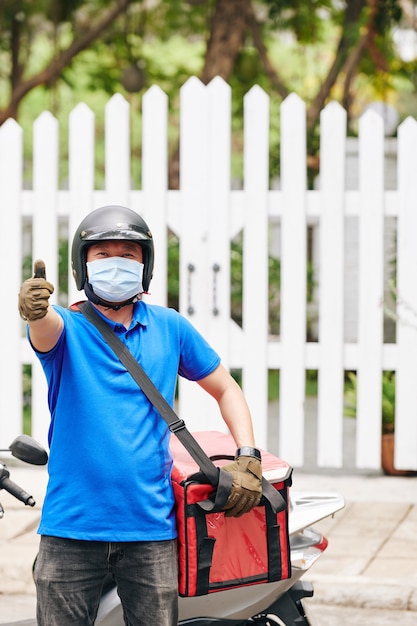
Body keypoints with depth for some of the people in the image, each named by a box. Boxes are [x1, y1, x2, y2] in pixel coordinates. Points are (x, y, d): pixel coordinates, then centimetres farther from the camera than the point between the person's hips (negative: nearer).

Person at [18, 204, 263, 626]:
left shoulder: (169, 327, 9)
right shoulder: (68, 326, 0)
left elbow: (225, 389, 19)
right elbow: (47, 330, -25)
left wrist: (248, 457, 5)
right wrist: (35, 312, -49)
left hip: (151, 526, 2)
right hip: (71, 525, -2)